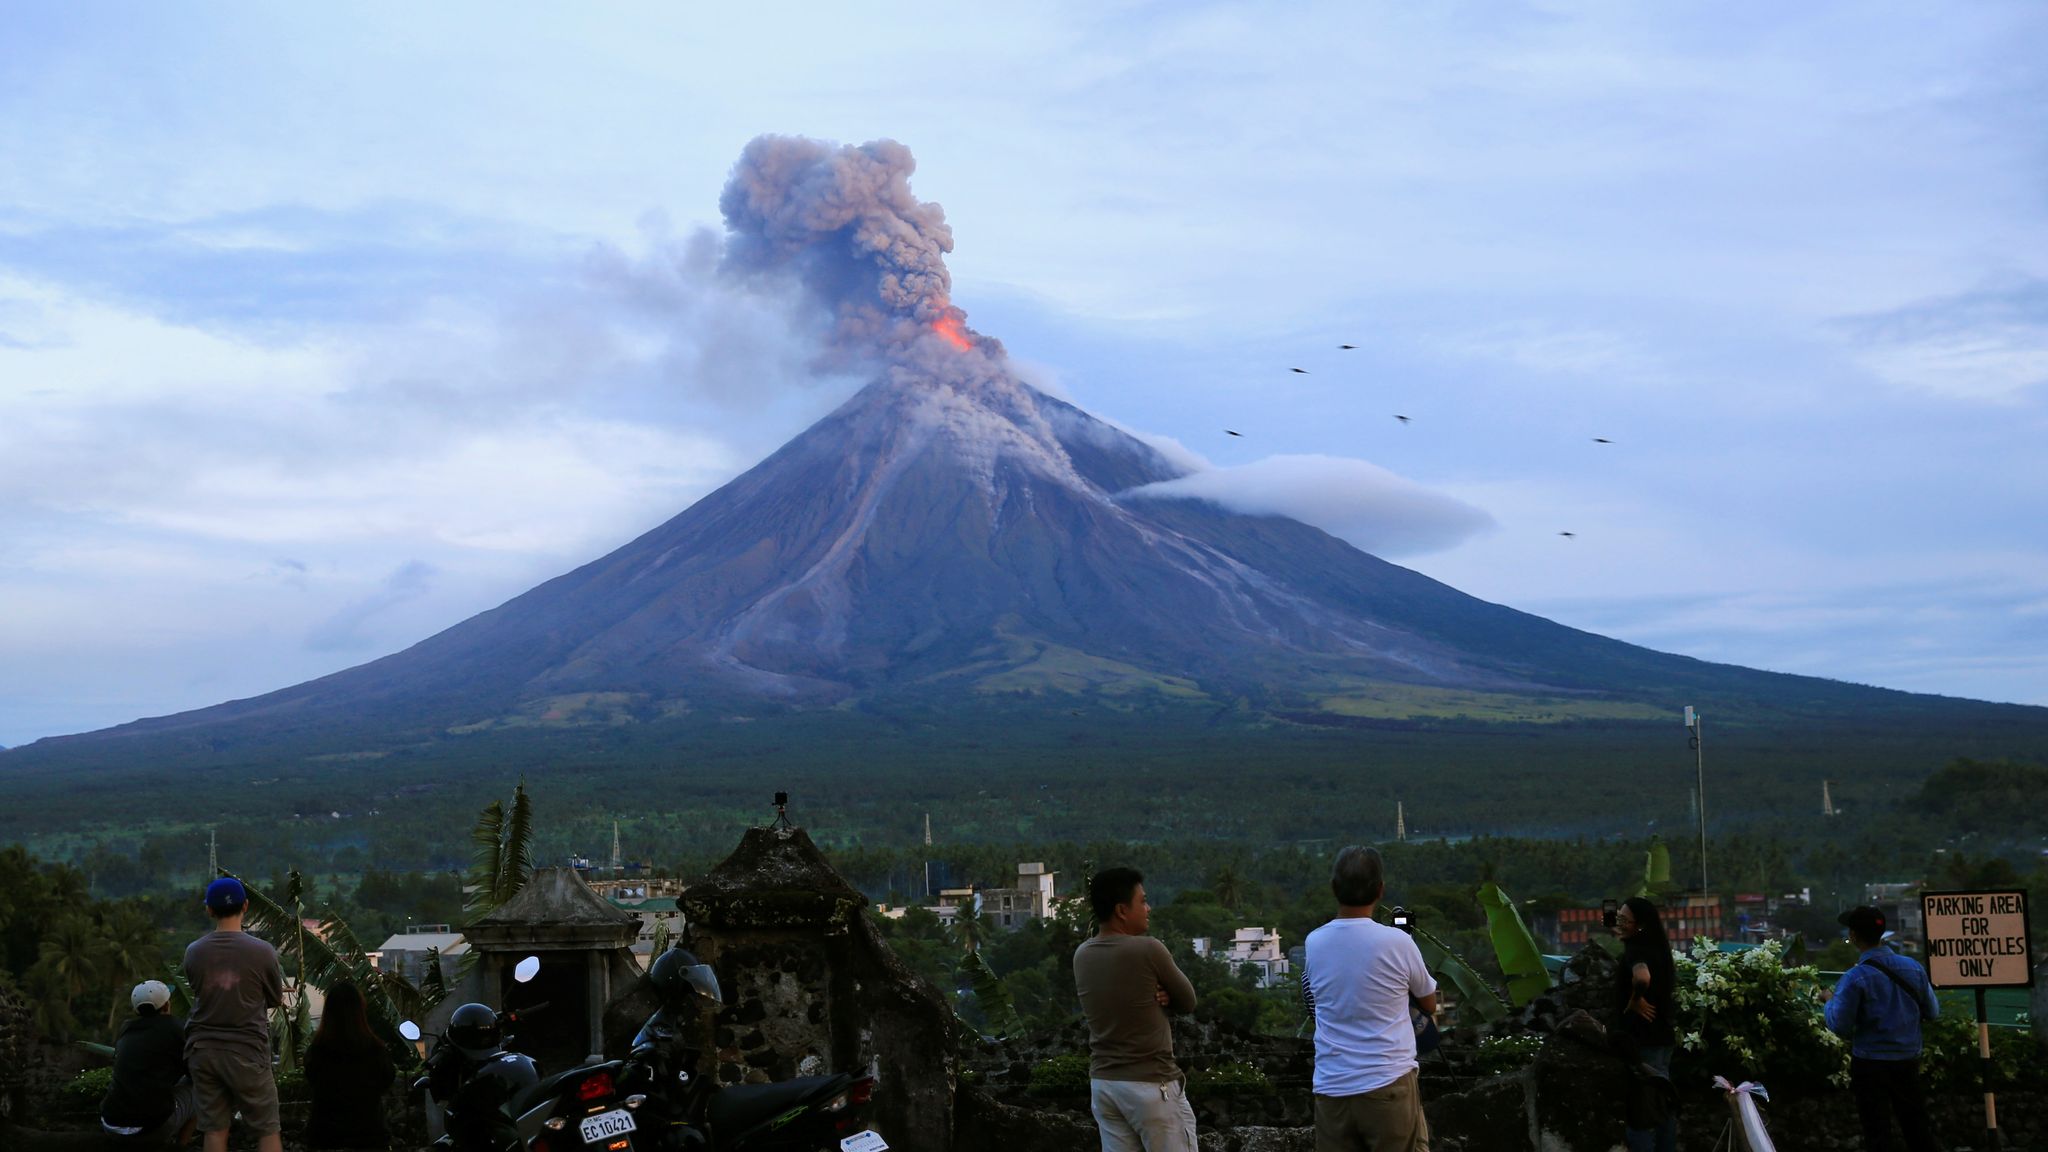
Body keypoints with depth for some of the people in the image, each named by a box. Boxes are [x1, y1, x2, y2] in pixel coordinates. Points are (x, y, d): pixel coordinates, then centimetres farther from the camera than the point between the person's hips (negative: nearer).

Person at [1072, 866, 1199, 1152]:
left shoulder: (1082, 956, 5)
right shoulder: (1147, 950, -16)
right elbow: (1188, 1002, -3)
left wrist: (1151, 995, -2)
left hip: (1102, 1082, 7)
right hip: (1151, 1084, -7)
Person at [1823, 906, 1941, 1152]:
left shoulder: (1855, 978, -17)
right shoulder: (1913, 968, -2)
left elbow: (1840, 1026, -16)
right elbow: (1932, 1012, 7)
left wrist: (1830, 1001, 2)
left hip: (1871, 1063, -5)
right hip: (1908, 1060, 5)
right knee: (1916, 1125, 17)